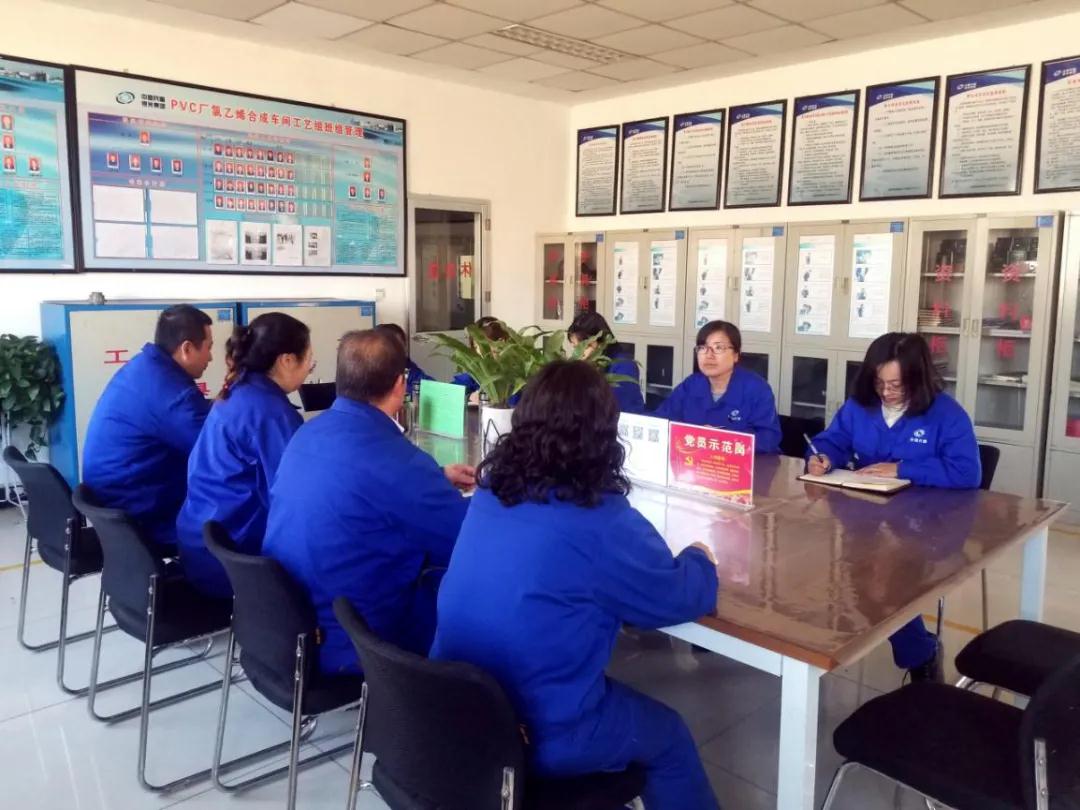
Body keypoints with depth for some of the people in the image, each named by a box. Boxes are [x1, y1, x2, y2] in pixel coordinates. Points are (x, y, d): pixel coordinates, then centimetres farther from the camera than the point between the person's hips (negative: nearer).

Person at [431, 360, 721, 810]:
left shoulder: (490, 491, -2)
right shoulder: (603, 522, -22)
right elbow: (678, 600, -8)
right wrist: (699, 559, 12)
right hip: (536, 734, -6)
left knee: (627, 699, 30)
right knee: (670, 738, 19)